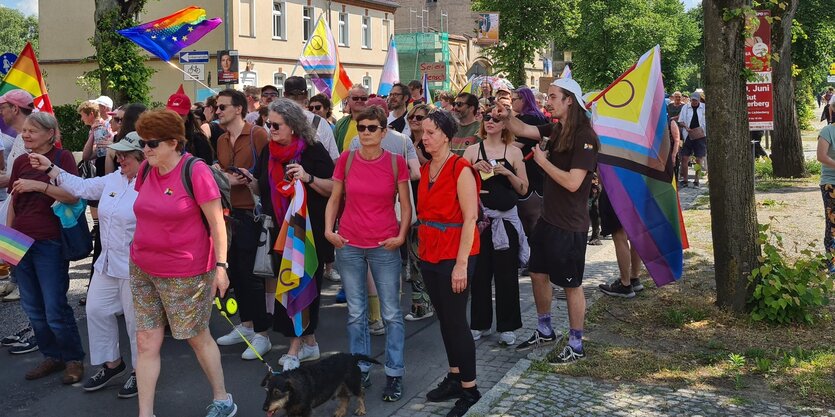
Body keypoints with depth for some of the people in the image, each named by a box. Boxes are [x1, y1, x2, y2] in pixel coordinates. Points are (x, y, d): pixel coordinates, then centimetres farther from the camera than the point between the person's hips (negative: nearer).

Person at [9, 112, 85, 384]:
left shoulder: (62, 157, -5)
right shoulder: (21, 162, 11)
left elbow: (73, 196, -15)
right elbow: (13, 203, 17)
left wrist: (40, 185, -24)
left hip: (50, 243, -6)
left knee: (55, 308, -4)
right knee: (33, 308, 10)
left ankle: (74, 359, 12)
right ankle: (52, 356, 24)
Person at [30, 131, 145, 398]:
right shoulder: (113, 180, 7)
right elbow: (82, 187, 17)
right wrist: (50, 169, 15)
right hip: (107, 264, 9)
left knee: (136, 320, 5)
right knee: (96, 310, 14)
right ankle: (112, 364, 31)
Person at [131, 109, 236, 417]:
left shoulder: (196, 171, -16)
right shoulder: (146, 169, 3)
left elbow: (217, 222, -14)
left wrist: (221, 265, -16)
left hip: (185, 274, -6)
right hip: (143, 270, 6)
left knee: (197, 337, 9)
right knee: (146, 342, 6)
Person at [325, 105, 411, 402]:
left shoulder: (396, 162, -4)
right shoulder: (347, 159, -1)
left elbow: (405, 205, 1)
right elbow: (334, 199, 7)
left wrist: (401, 236, -11)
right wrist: (329, 230, -5)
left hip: (385, 246, -1)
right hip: (349, 245, 2)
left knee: (391, 313, 3)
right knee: (356, 313, 10)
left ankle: (394, 375, 12)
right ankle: (360, 370, 21)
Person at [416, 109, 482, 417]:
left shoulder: (461, 169, -13)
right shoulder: (425, 169, 9)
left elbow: (470, 218, -17)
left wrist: (461, 263, -20)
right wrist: (421, 249, 8)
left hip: (454, 256, -7)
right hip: (429, 253, 7)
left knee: (456, 320, -3)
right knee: (443, 318, 14)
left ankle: (469, 389, 6)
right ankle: (454, 378, 26)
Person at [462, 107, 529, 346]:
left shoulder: (514, 152, 4)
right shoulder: (473, 150, 6)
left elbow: (524, 189, 4)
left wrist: (508, 173, -12)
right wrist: (474, 169, -13)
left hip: (506, 219, -1)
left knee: (506, 273, 2)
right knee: (479, 272, 5)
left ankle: (507, 326, 13)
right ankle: (480, 323, 18)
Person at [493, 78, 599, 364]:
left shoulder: (585, 137, -20)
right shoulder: (556, 129, 6)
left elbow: (573, 182, -26)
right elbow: (522, 130, 12)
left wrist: (543, 161, -16)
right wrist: (506, 117, -8)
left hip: (570, 225, -9)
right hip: (548, 218, 9)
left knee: (571, 284, 3)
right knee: (538, 273, 18)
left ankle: (576, 346, 17)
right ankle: (544, 331, 36)